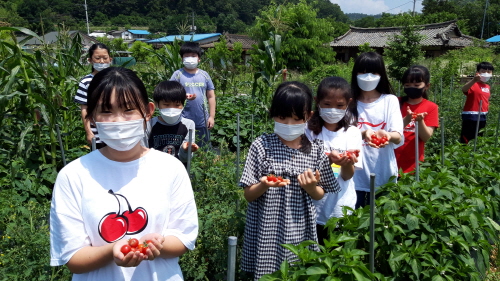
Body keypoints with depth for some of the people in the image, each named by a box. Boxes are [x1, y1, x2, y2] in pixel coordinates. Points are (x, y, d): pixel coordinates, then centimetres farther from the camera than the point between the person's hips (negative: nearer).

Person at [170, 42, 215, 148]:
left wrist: (212, 116, 5)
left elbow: (211, 96, 10)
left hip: (203, 122, 3)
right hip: (184, 122, -2)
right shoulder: (178, 74, -1)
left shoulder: (204, 75, 7)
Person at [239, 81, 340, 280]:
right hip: (267, 232, -2)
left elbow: (320, 195, 8)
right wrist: (264, 185, -24)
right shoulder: (261, 146, -9)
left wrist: (311, 187, -13)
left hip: (300, 231, 2)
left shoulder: (315, 149, -3)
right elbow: (249, 195, -5)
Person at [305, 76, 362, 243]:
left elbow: (348, 175, -6)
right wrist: (328, 159, -27)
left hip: (341, 208, 1)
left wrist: (347, 163, -29)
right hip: (314, 208, -1)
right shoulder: (310, 130, -5)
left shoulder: (352, 133, -2)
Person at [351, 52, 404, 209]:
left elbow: (399, 137, -8)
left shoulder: (390, 100, 1)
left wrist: (388, 136, -31)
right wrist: (363, 134, -30)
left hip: (383, 173, 1)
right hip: (355, 174, 0)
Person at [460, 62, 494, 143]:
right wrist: (474, 80, -50)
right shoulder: (473, 84, -13)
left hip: (483, 117, 8)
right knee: (466, 140, -5)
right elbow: (464, 89, -35)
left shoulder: (488, 87, 11)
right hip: (470, 117, -8)